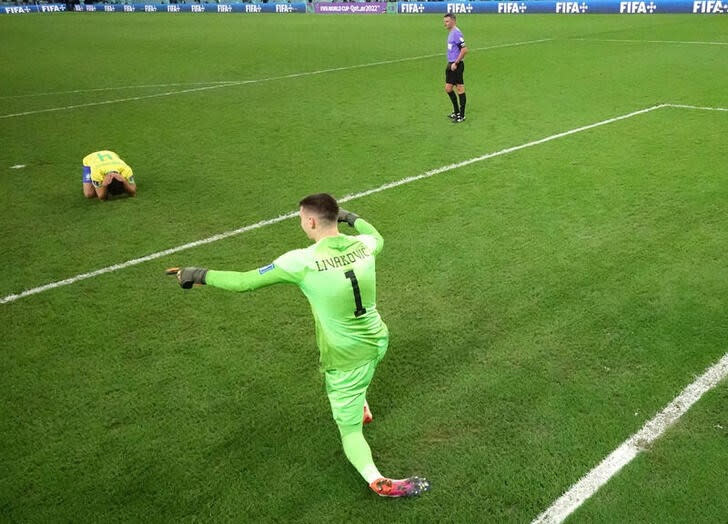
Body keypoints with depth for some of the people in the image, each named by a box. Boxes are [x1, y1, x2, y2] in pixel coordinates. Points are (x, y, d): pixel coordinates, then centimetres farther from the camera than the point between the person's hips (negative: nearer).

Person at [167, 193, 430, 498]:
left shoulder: (302, 261, -24)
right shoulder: (364, 244, -9)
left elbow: (243, 282, -17)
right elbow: (378, 237, 19)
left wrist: (199, 275, -4)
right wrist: (351, 217, 29)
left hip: (345, 361, -6)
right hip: (378, 342, 6)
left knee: (350, 433, 8)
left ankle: (377, 481, -15)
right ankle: (361, 408, 57)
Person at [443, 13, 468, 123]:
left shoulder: (456, 33, -16)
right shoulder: (450, 32, 13)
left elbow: (464, 50, -22)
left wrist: (456, 63, -19)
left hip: (457, 66, -10)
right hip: (451, 65, 10)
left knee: (460, 89, -2)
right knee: (448, 88, 12)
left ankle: (461, 115, 6)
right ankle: (456, 111, 25)